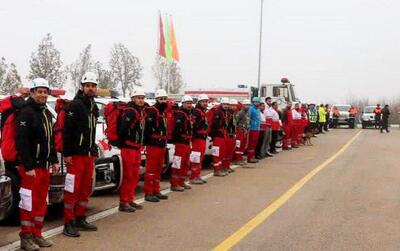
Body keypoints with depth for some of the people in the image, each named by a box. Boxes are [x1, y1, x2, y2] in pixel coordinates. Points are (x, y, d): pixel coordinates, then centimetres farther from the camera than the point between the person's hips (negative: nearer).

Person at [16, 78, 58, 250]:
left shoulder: (46, 113, 16)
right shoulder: (26, 113, -12)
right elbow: (21, 142, -19)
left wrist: (54, 161, 17)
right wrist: (28, 166, -22)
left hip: (45, 166, 9)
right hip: (31, 167, -9)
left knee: (41, 202, 13)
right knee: (29, 203, -4)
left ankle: (36, 234, 22)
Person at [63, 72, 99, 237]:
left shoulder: (94, 107, 16)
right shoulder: (75, 105, -9)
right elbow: (67, 130, -15)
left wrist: (94, 150, 17)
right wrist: (67, 153, -19)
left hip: (89, 154, 8)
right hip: (76, 154, -8)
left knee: (85, 188, 13)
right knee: (72, 189, -6)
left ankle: (80, 219, 23)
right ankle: (68, 224, -2)